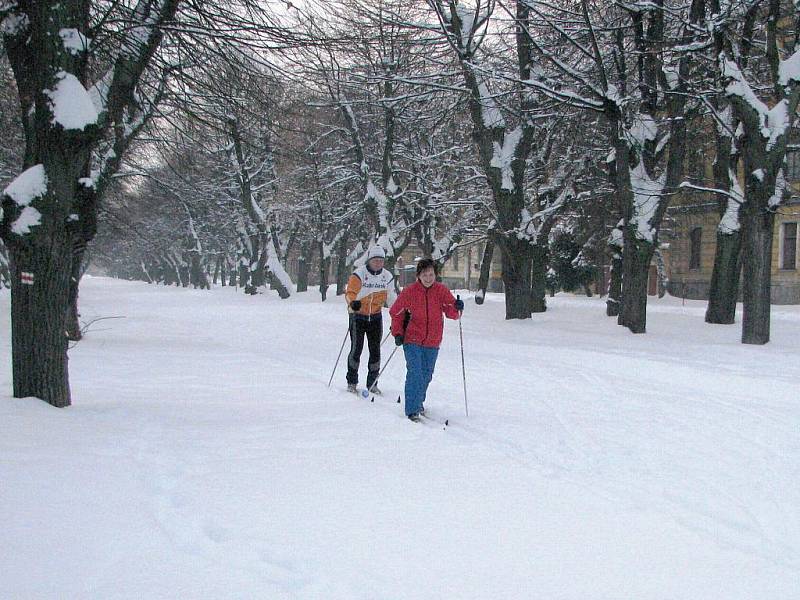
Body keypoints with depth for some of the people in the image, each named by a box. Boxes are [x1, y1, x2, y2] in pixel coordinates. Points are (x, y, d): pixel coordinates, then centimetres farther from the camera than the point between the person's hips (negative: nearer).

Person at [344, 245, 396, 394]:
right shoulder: (359, 274, -13)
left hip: (376, 317, 4)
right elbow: (350, 292, -20)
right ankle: (352, 382, 9)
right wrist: (352, 302, -42)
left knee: (375, 350, 4)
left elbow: (391, 298, 10)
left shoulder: (387, 277, 1)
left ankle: (372, 383, 15)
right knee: (356, 349, -5)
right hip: (358, 315, -4)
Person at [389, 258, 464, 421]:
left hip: (432, 342, 3)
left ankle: (418, 402, 37)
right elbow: (396, 312, 5)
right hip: (412, 340, -3)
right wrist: (397, 333, -4)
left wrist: (457, 308, -28)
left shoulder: (441, 291, -3)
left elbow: (451, 312, -6)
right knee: (414, 373, -15)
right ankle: (412, 410, -13)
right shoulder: (409, 292, -7)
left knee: (426, 375, 15)